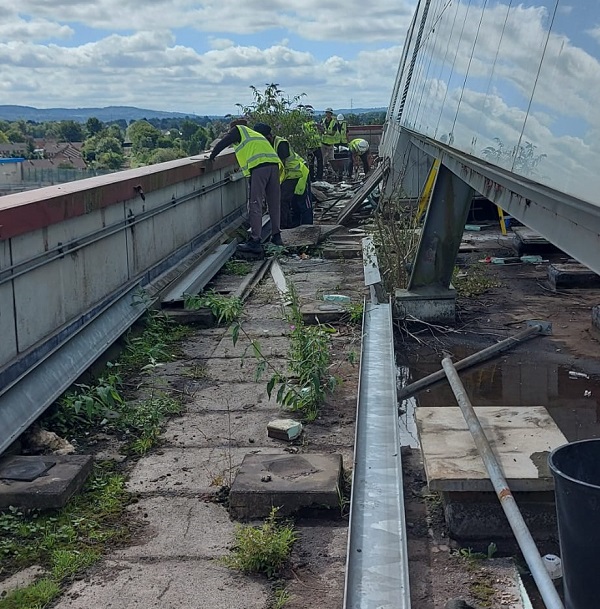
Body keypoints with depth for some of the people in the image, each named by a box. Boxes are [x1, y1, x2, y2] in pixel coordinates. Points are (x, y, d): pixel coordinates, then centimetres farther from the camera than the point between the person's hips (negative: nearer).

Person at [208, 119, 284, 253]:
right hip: (274, 164, 7)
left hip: (259, 166, -7)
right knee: (274, 203, 16)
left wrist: (211, 157, 23)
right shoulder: (255, 134, 38)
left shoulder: (238, 129, 18)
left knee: (255, 206, -7)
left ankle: (255, 242, -9)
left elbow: (221, 144, 11)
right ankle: (276, 236, 24)